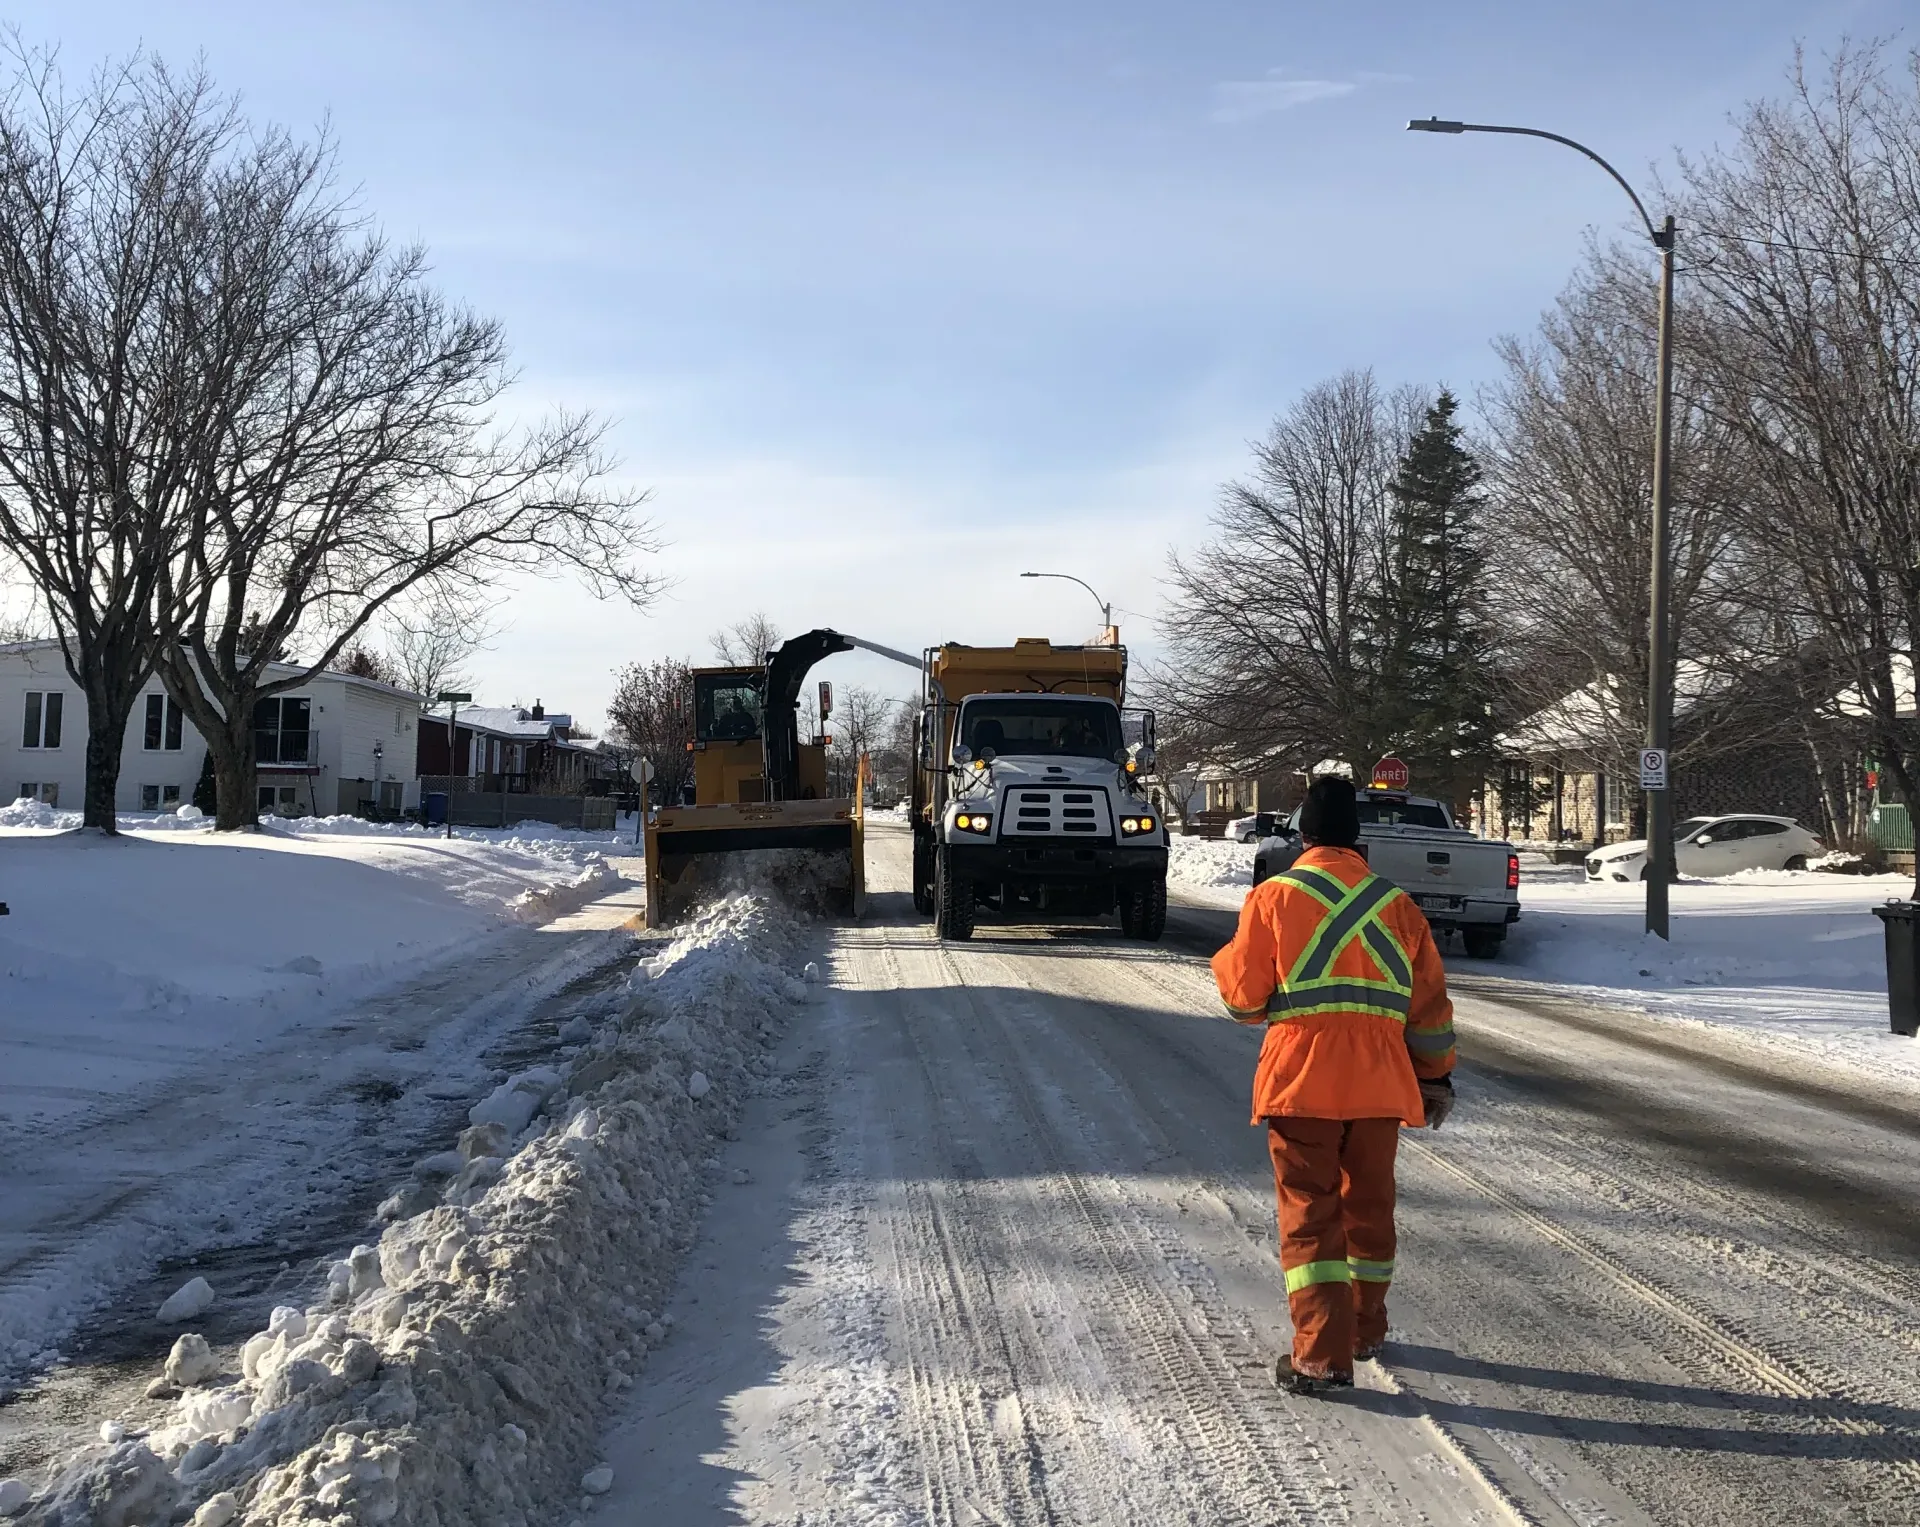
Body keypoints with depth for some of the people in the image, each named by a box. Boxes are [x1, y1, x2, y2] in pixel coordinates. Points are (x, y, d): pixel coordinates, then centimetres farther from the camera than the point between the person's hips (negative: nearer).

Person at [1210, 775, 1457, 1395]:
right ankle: (1365, 1330, 33)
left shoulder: (1273, 898, -5)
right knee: (1369, 1206, 18)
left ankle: (1322, 1354, -5)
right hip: (1379, 1086, 3)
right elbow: (1430, 1003, 10)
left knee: (1309, 1214, 1)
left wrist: (1224, 960, 19)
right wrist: (1437, 1077, 20)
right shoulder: (1397, 905, 6)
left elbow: (1244, 995, -2)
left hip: (1300, 1082, -3)